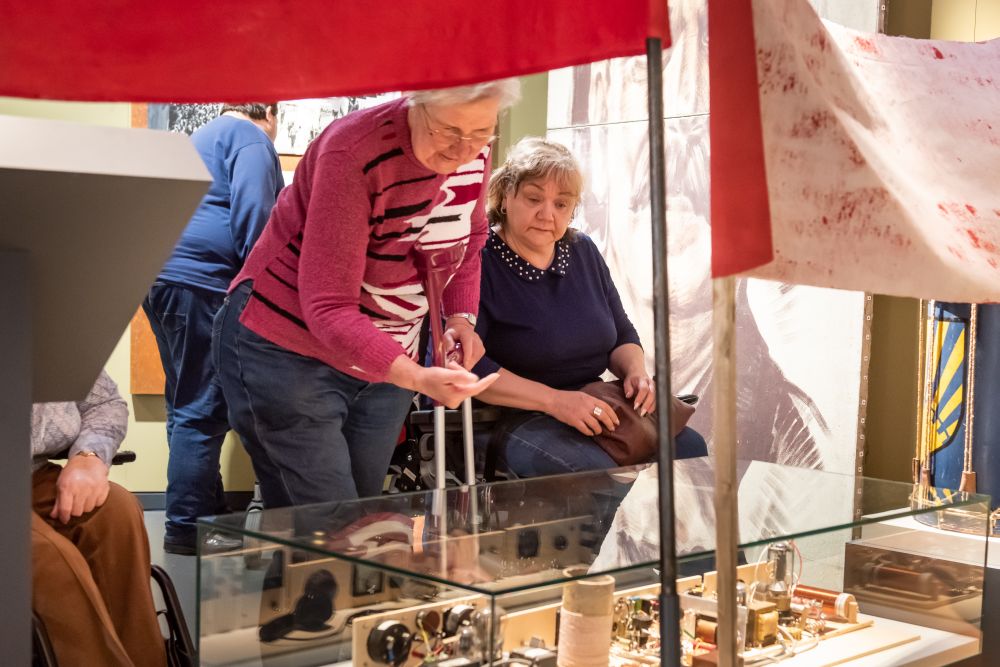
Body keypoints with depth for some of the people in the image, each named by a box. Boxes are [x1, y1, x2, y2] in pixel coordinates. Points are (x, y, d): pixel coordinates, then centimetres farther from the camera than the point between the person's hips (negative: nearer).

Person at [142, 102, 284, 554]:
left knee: (189, 406, 13)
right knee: (203, 411, -8)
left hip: (166, 277, 10)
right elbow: (253, 212, -16)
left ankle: (207, 514, 21)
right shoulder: (251, 137, -2)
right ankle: (187, 529, -6)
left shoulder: (203, 138, 28)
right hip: (201, 281, -10)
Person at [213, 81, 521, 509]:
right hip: (289, 353, -6)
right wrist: (416, 378, -42)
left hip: (385, 362, 7)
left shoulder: (474, 153, -5)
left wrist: (461, 315, -2)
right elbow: (328, 308, -28)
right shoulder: (354, 152, -25)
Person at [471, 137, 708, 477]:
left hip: (595, 406, 7)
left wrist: (636, 371, -3)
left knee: (690, 447, -13)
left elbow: (622, 336, 20)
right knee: (595, 472, -34)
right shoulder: (478, 261, -11)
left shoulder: (584, 251, 13)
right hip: (508, 417, -7)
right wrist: (553, 399, -27)